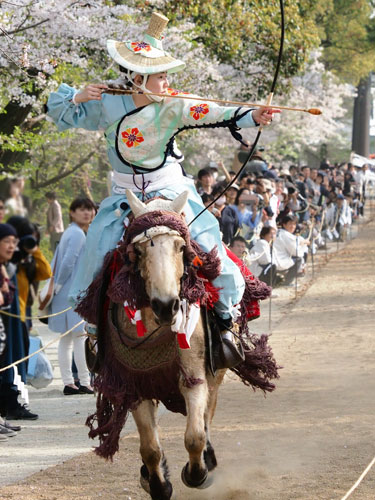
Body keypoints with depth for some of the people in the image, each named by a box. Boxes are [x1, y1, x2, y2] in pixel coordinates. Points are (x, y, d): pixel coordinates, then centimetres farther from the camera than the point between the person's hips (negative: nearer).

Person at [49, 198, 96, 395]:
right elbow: (68, 261, -20)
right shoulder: (78, 234, -13)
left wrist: (57, 286, 14)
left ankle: (68, 382, 13)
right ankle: (84, 382, -7)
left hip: (65, 293, 10)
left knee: (66, 339, 9)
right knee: (81, 336, -7)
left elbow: (55, 262, 18)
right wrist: (59, 285, -9)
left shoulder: (70, 233, 17)